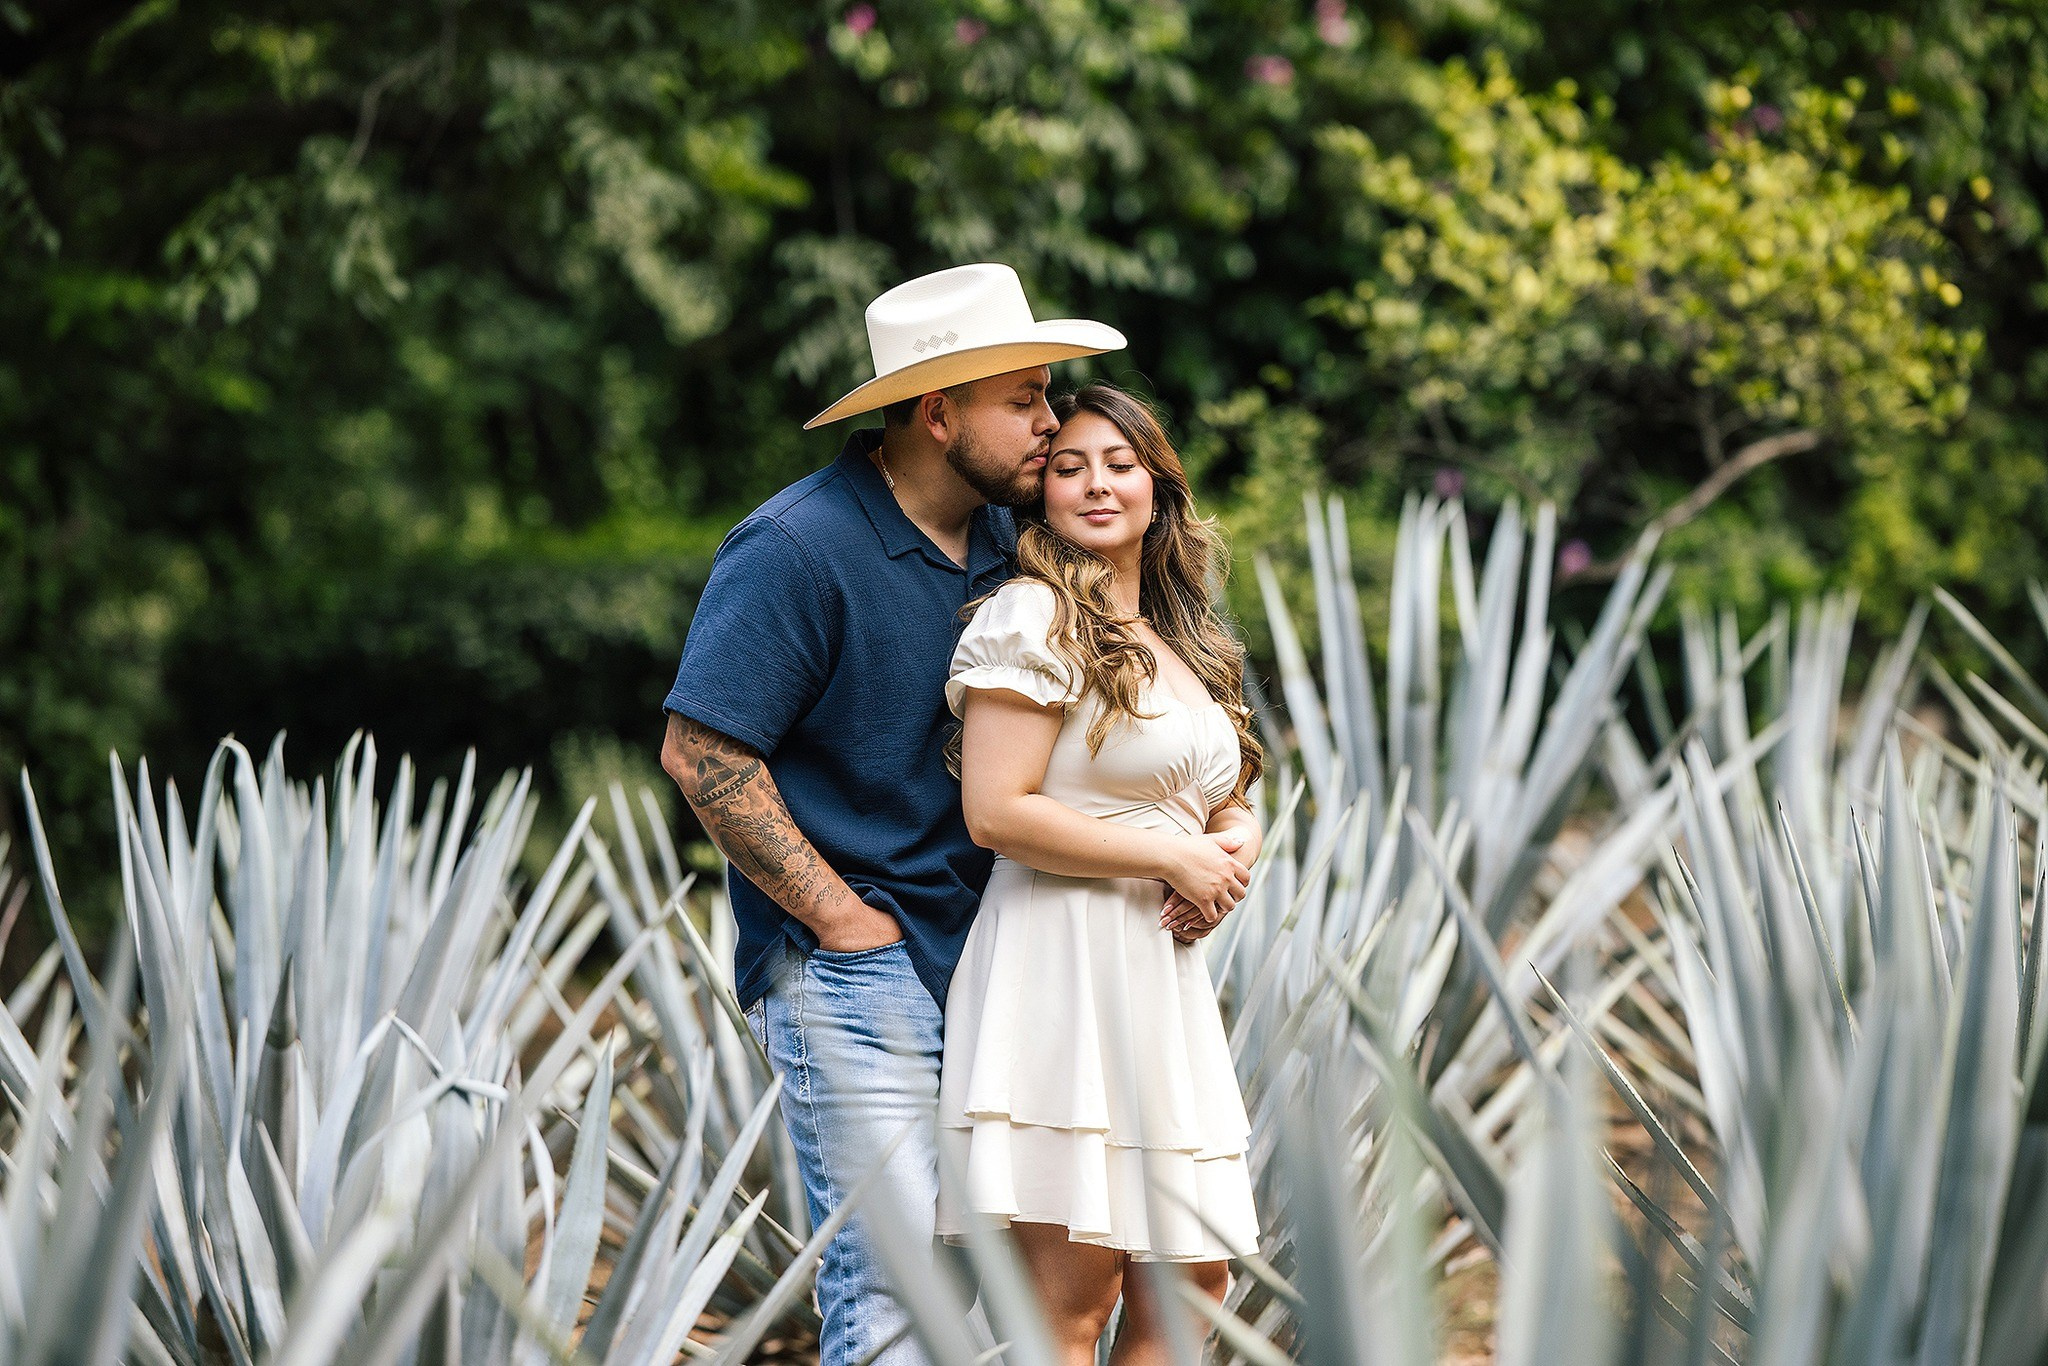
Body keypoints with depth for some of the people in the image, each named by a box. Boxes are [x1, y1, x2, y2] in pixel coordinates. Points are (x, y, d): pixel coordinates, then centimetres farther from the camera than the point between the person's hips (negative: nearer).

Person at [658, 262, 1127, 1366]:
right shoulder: (797, 549, -13)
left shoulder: (1000, 541, 11)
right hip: (849, 976, -8)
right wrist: (841, 916, -15)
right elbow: (700, 753, -16)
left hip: (978, 959, 8)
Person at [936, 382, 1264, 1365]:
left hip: (1163, 972, 9)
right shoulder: (1034, 617, -6)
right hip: (1060, 961, -8)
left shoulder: (1181, 641, 20)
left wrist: (1233, 853, 1)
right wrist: (1173, 859, -9)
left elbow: (1231, 808, 26)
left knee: (1190, 1284, 7)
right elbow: (996, 812, -14)